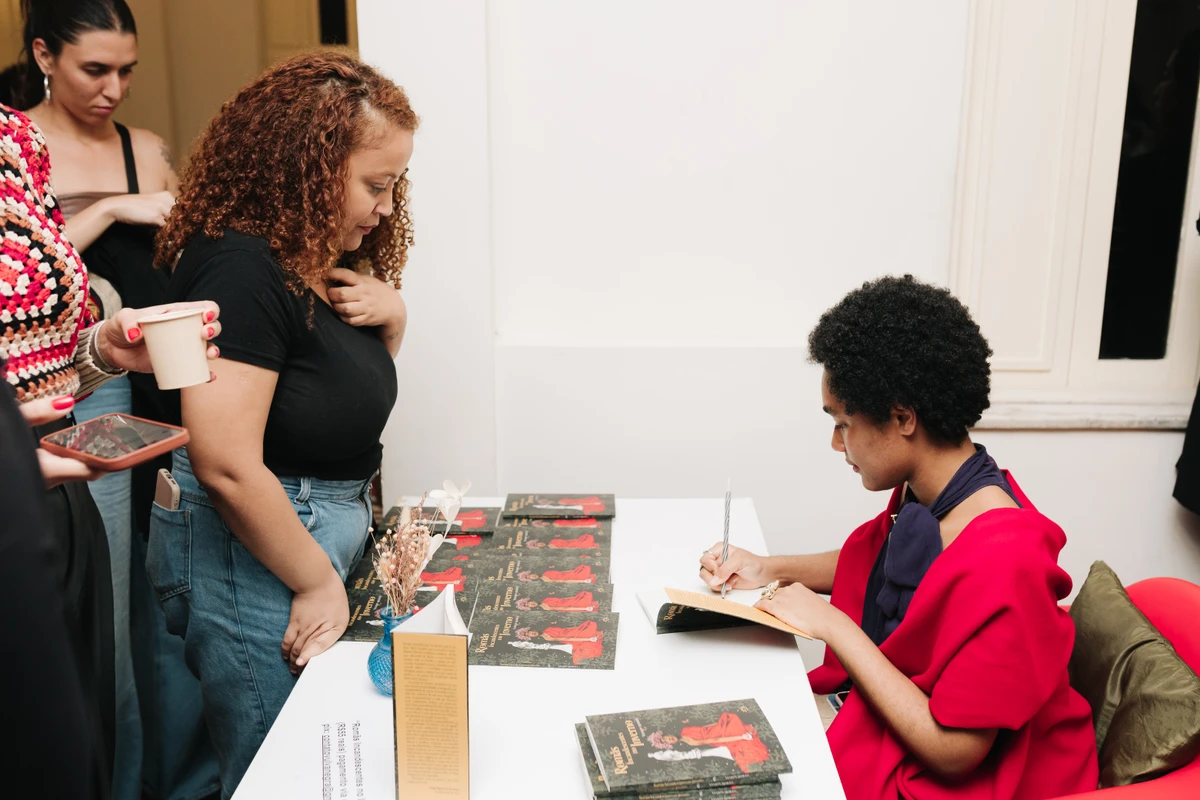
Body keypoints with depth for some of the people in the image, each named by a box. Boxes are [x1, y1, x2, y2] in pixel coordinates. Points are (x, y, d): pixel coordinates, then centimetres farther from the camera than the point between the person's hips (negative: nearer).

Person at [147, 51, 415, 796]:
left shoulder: (324, 261, 6)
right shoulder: (239, 267, -21)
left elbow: (357, 379, 22)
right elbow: (227, 468, -25)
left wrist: (392, 315, -1)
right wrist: (317, 583, -14)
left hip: (327, 528, 9)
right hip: (250, 549, -9)